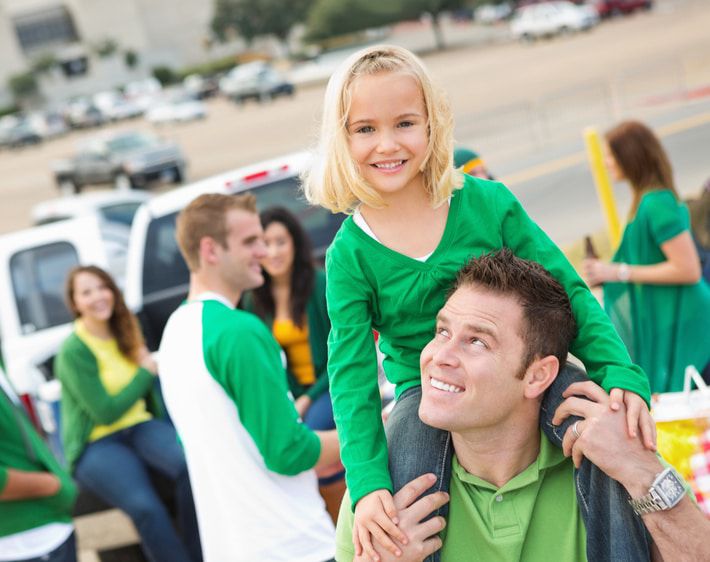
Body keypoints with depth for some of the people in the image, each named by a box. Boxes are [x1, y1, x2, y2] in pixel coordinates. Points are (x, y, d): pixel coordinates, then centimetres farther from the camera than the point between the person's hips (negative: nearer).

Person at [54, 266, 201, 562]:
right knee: (145, 506, -33)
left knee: (190, 465, -28)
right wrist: (146, 372, -7)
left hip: (139, 427, 5)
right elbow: (106, 412, -13)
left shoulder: (126, 332, 9)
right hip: (96, 444, -5)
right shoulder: (73, 351, -11)